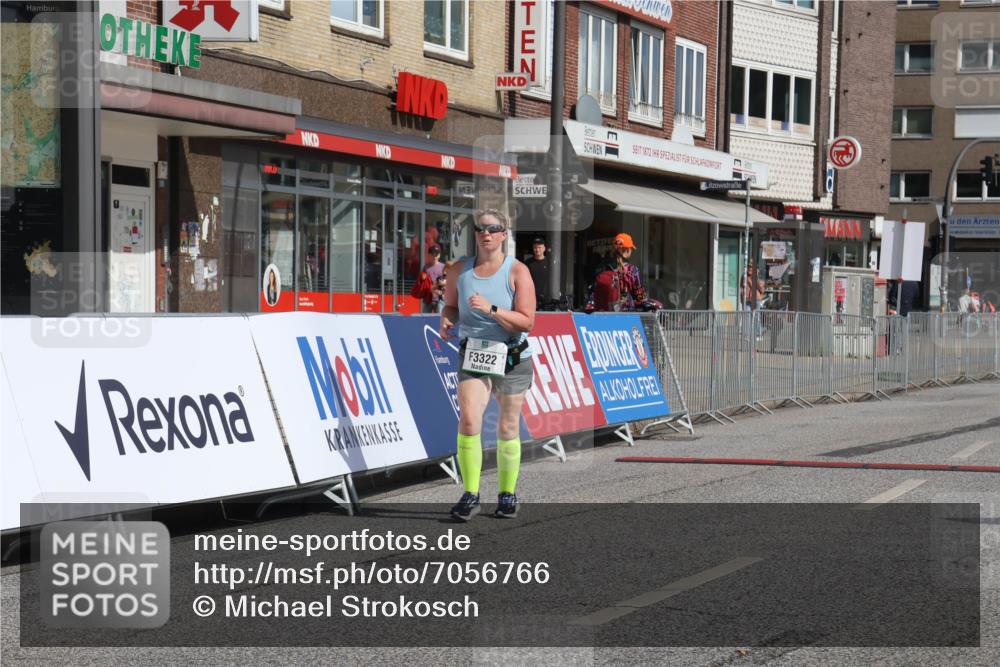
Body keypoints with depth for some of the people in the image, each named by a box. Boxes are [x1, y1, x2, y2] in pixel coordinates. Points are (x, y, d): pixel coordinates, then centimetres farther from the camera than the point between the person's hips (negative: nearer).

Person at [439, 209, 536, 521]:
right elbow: (450, 305, 17)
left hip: (512, 359, -1)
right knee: (468, 421, -17)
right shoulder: (460, 269, 2)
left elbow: (527, 322, -13)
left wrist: (491, 309, -25)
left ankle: (507, 495, 24)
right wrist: (446, 320, -6)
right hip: (473, 355, 1)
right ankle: (470, 495, -9)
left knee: (508, 429, 8)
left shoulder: (517, 271, -7)